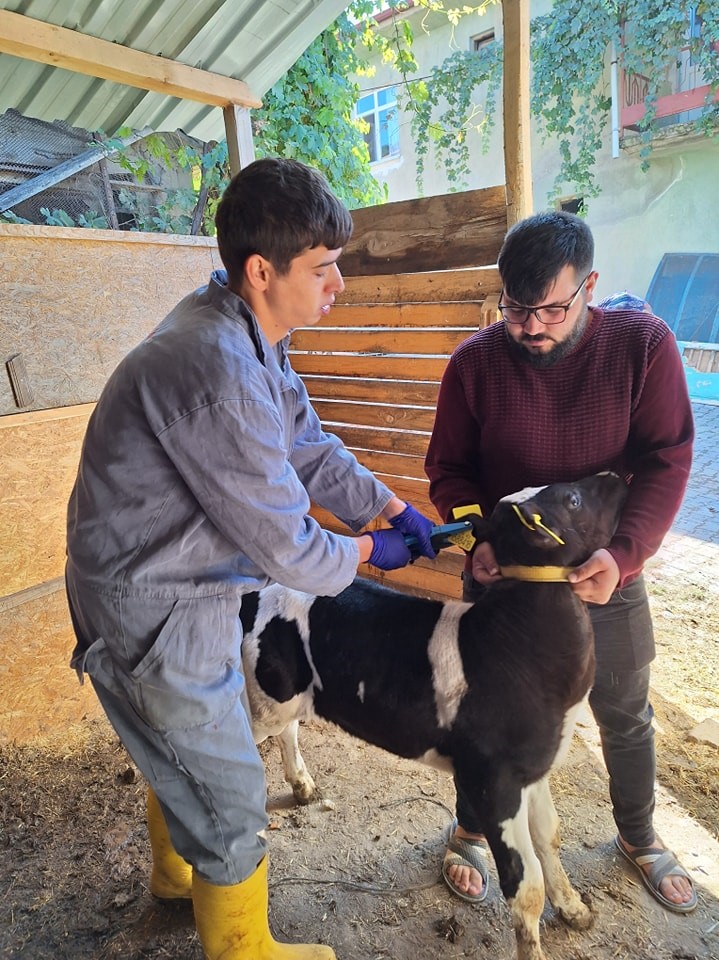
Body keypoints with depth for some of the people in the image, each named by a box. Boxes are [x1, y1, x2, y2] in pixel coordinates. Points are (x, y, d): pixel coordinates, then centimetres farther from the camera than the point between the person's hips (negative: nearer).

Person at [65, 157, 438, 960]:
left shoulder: (248, 335, -1)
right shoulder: (220, 369, -32)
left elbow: (309, 448, 8)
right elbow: (286, 550, -25)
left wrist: (396, 510, 2)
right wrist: (366, 552, -6)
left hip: (181, 587, 10)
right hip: (151, 616, -10)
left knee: (182, 750, 31)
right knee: (229, 803, 10)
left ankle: (177, 874, 60)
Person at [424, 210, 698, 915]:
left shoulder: (642, 343, -14)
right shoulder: (476, 361, -13)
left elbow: (666, 462, -15)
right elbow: (447, 469, -5)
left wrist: (622, 554, -28)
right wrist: (480, 537, -21)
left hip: (607, 574, 1)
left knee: (626, 717, 20)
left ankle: (638, 836, 50)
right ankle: (470, 829, 45)